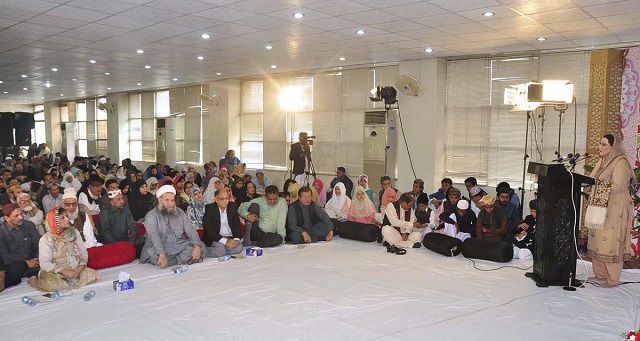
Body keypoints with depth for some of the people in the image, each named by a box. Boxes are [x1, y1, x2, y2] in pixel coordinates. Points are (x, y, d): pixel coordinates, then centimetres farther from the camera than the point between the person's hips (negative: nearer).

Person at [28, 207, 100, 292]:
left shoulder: (74, 232, 5)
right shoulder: (46, 239, -6)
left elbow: (84, 254, 7)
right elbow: (44, 264, -13)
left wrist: (81, 267, -12)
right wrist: (65, 272, -20)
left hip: (76, 270, 3)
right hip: (54, 273, -3)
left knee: (94, 275, -21)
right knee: (52, 284, -35)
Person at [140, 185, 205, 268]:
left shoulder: (180, 213, 10)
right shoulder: (151, 215, -4)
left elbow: (191, 231, 3)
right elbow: (154, 237, -19)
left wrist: (196, 246, -17)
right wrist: (162, 254, -35)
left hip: (180, 246, 4)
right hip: (160, 248, -3)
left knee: (201, 247, -16)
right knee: (151, 252, -36)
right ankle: (187, 259, -23)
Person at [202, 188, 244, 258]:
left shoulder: (232, 206, 7)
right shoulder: (209, 208, -7)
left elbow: (237, 224, 7)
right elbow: (208, 229, -16)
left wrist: (236, 238, -14)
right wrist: (225, 241, -25)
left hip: (230, 238, 5)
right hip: (215, 239, -5)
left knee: (238, 248, -24)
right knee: (219, 251, -33)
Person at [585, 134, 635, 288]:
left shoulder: (621, 162, -11)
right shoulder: (602, 161, 15)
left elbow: (618, 187, -20)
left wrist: (598, 184, -13)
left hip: (615, 210, -8)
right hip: (599, 208, 8)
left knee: (610, 244, -3)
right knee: (596, 242, 10)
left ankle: (613, 279, 7)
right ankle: (600, 274, 21)